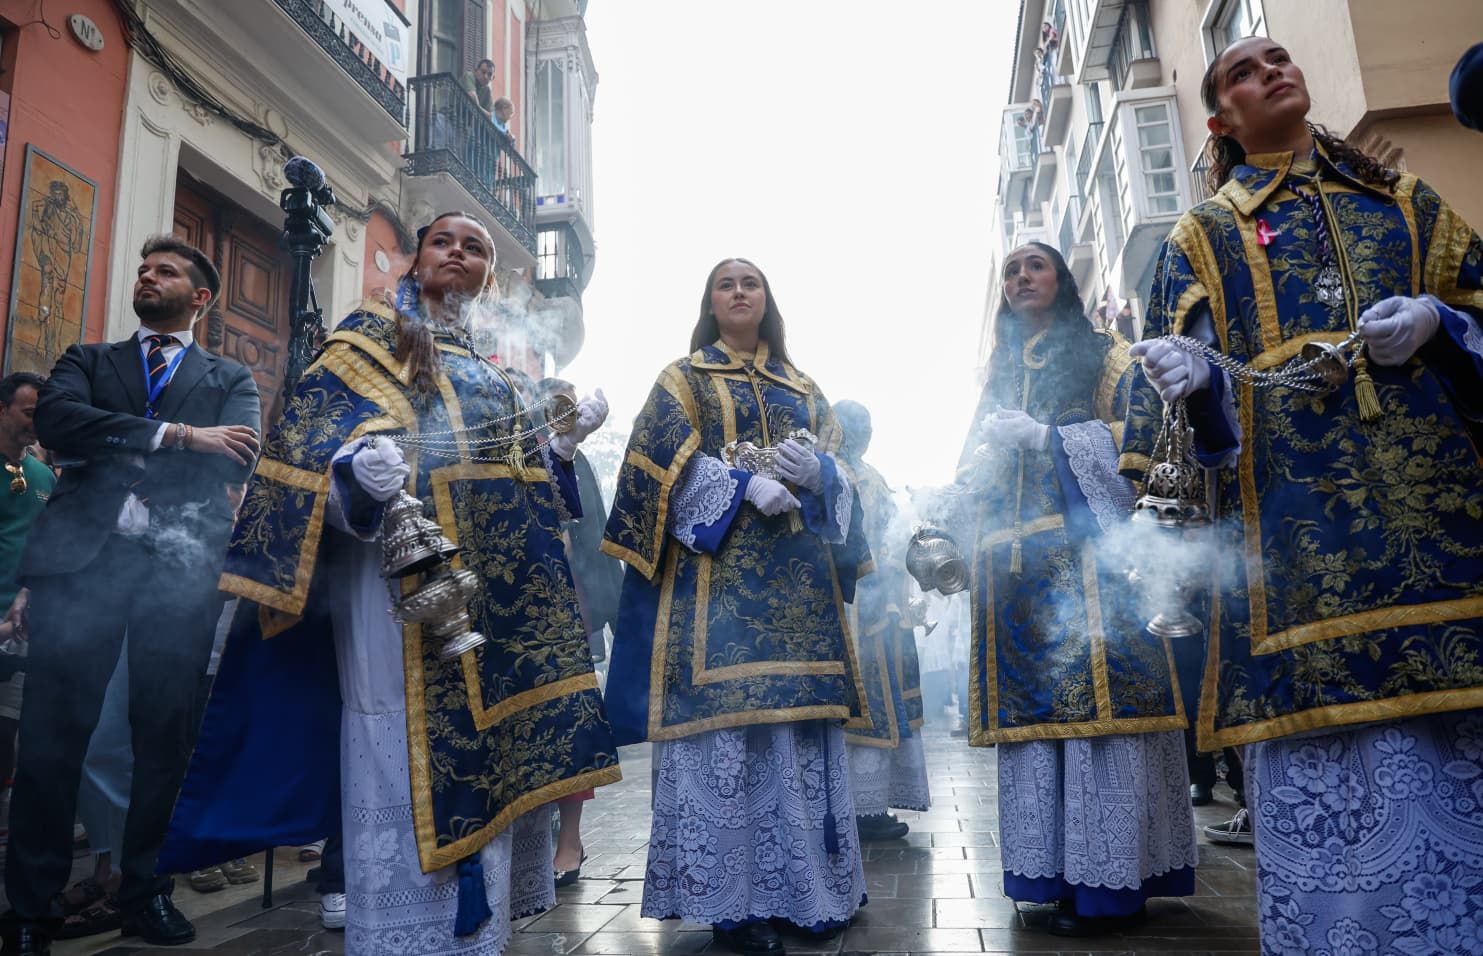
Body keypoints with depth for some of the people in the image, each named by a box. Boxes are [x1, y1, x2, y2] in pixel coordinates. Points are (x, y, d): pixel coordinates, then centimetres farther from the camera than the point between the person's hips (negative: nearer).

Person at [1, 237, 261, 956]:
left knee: (165, 735, 4)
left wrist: (118, 457, -4)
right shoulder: (87, 360, 18)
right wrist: (176, 436, -12)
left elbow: (236, 460, -3)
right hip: (79, 555, 1)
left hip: (180, 568, 0)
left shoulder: (231, 379, 15)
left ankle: (146, 890, 18)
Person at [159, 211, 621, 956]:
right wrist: (357, 465, -27)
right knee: (402, 754, -9)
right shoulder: (372, 334, 7)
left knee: (480, 746, 7)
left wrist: (564, 442, 5)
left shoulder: (496, 367, 24)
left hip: (492, 584, 6)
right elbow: (313, 428, -7)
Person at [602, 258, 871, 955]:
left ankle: (804, 886, 12)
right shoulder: (683, 378, 11)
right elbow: (667, 462, -4)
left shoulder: (804, 390, 22)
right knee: (725, 718, -9)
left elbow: (839, 464, 13)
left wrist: (813, 472, -11)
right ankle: (733, 899, 0)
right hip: (715, 566, -4)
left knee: (801, 720, 1)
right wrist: (744, 485, -18)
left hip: (798, 573, 4)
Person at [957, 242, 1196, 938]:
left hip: (1086, 543, -4)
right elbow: (970, 468, 25)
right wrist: (984, 466, 2)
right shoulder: (997, 373, 25)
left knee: (1094, 696, -11)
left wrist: (1046, 436, -10)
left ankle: (1109, 879, -4)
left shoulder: (1102, 354, 12)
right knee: (1031, 702, -1)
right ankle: (1053, 872, 5)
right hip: (1012, 556, 5)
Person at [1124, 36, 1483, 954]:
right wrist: (1193, 379, -19)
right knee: (1331, 761, -7)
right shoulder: (1203, 238, 15)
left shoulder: (1405, 202, 24)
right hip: (1295, 518, -3)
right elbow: (1200, 391, 4)